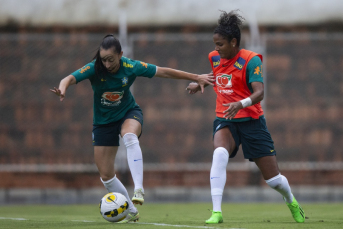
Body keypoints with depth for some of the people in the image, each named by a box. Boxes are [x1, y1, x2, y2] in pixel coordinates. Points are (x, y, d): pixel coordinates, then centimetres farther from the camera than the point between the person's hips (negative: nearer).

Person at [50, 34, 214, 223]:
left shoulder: (131, 67, -20)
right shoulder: (94, 69, -22)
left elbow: (164, 72, -10)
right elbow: (71, 78, -37)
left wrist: (197, 78, -5)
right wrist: (62, 88, -62)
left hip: (128, 113, -2)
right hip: (103, 121, 2)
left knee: (129, 137, -39)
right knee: (106, 176, 0)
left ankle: (138, 189, -43)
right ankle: (131, 212, 18)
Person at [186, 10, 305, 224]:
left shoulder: (250, 60, -14)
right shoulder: (214, 58, 4)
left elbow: (259, 92, -26)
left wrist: (241, 104, -43)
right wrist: (200, 83, 16)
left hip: (251, 120, -3)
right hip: (224, 120, 3)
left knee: (273, 178, 4)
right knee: (219, 154, -32)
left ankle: (291, 201, 39)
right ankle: (216, 212, -34)